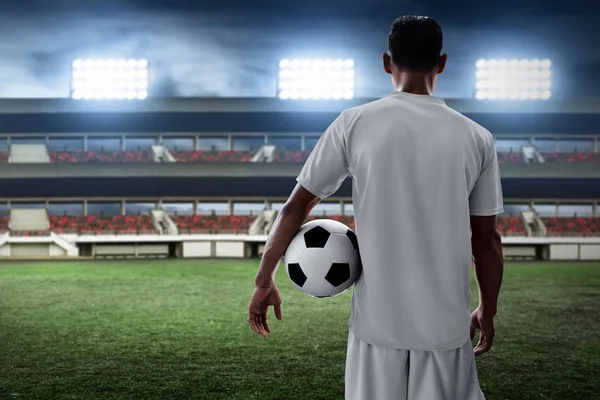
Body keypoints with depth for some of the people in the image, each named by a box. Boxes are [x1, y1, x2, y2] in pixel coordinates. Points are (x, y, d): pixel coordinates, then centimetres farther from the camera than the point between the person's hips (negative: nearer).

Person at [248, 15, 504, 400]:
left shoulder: (354, 124, -3)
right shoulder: (476, 138, -1)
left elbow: (296, 207, 0)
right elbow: (486, 240, 4)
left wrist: (265, 281, 11)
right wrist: (487, 311, 18)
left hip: (377, 322, 0)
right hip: (447, 325, 0)